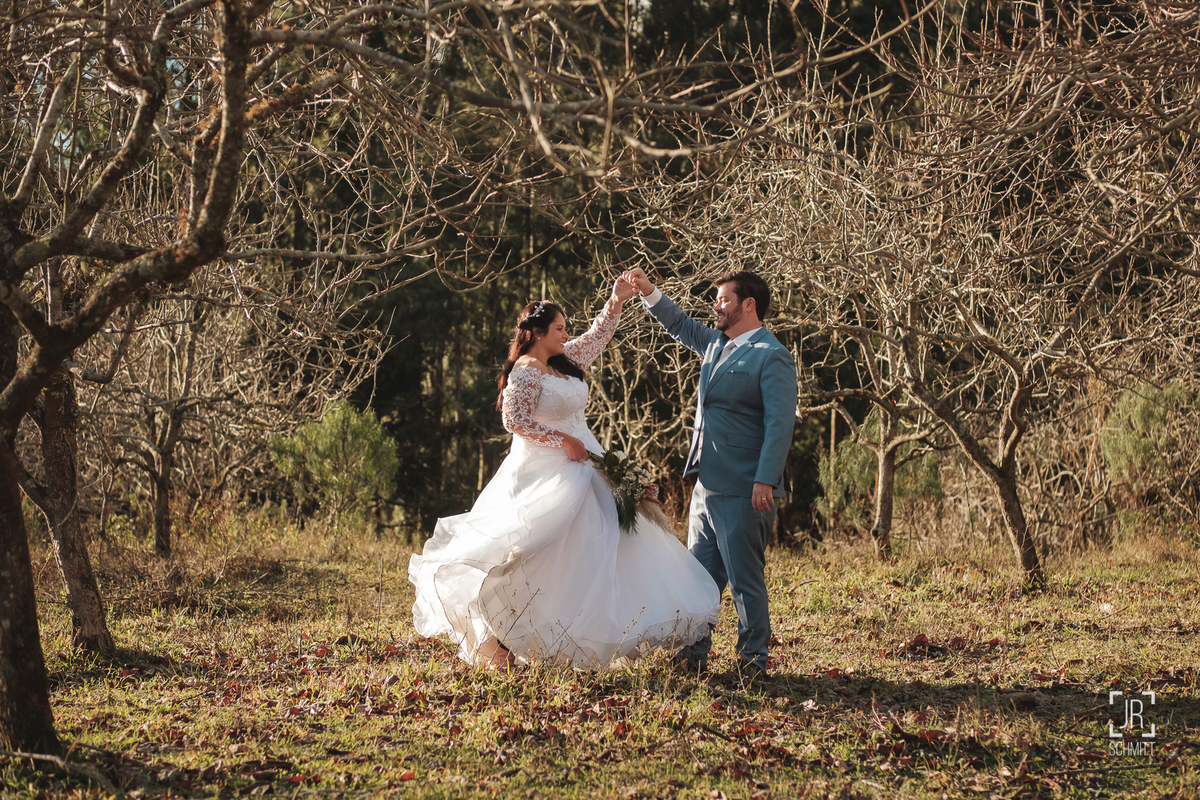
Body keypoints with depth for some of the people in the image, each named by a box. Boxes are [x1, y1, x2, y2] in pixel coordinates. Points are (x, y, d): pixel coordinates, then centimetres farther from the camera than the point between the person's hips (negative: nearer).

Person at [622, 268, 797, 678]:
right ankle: (693, 652, 19)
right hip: (707, 485, 9)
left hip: (743, 491, -9)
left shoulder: (771, 357, -11)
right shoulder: (716, 345, 15)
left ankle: (753, 658, 9)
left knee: (745, 579, -1)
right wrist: (648, 291, 22)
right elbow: (680, 325, 34)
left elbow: (780, 423, -17)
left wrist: (765, 482, -23)